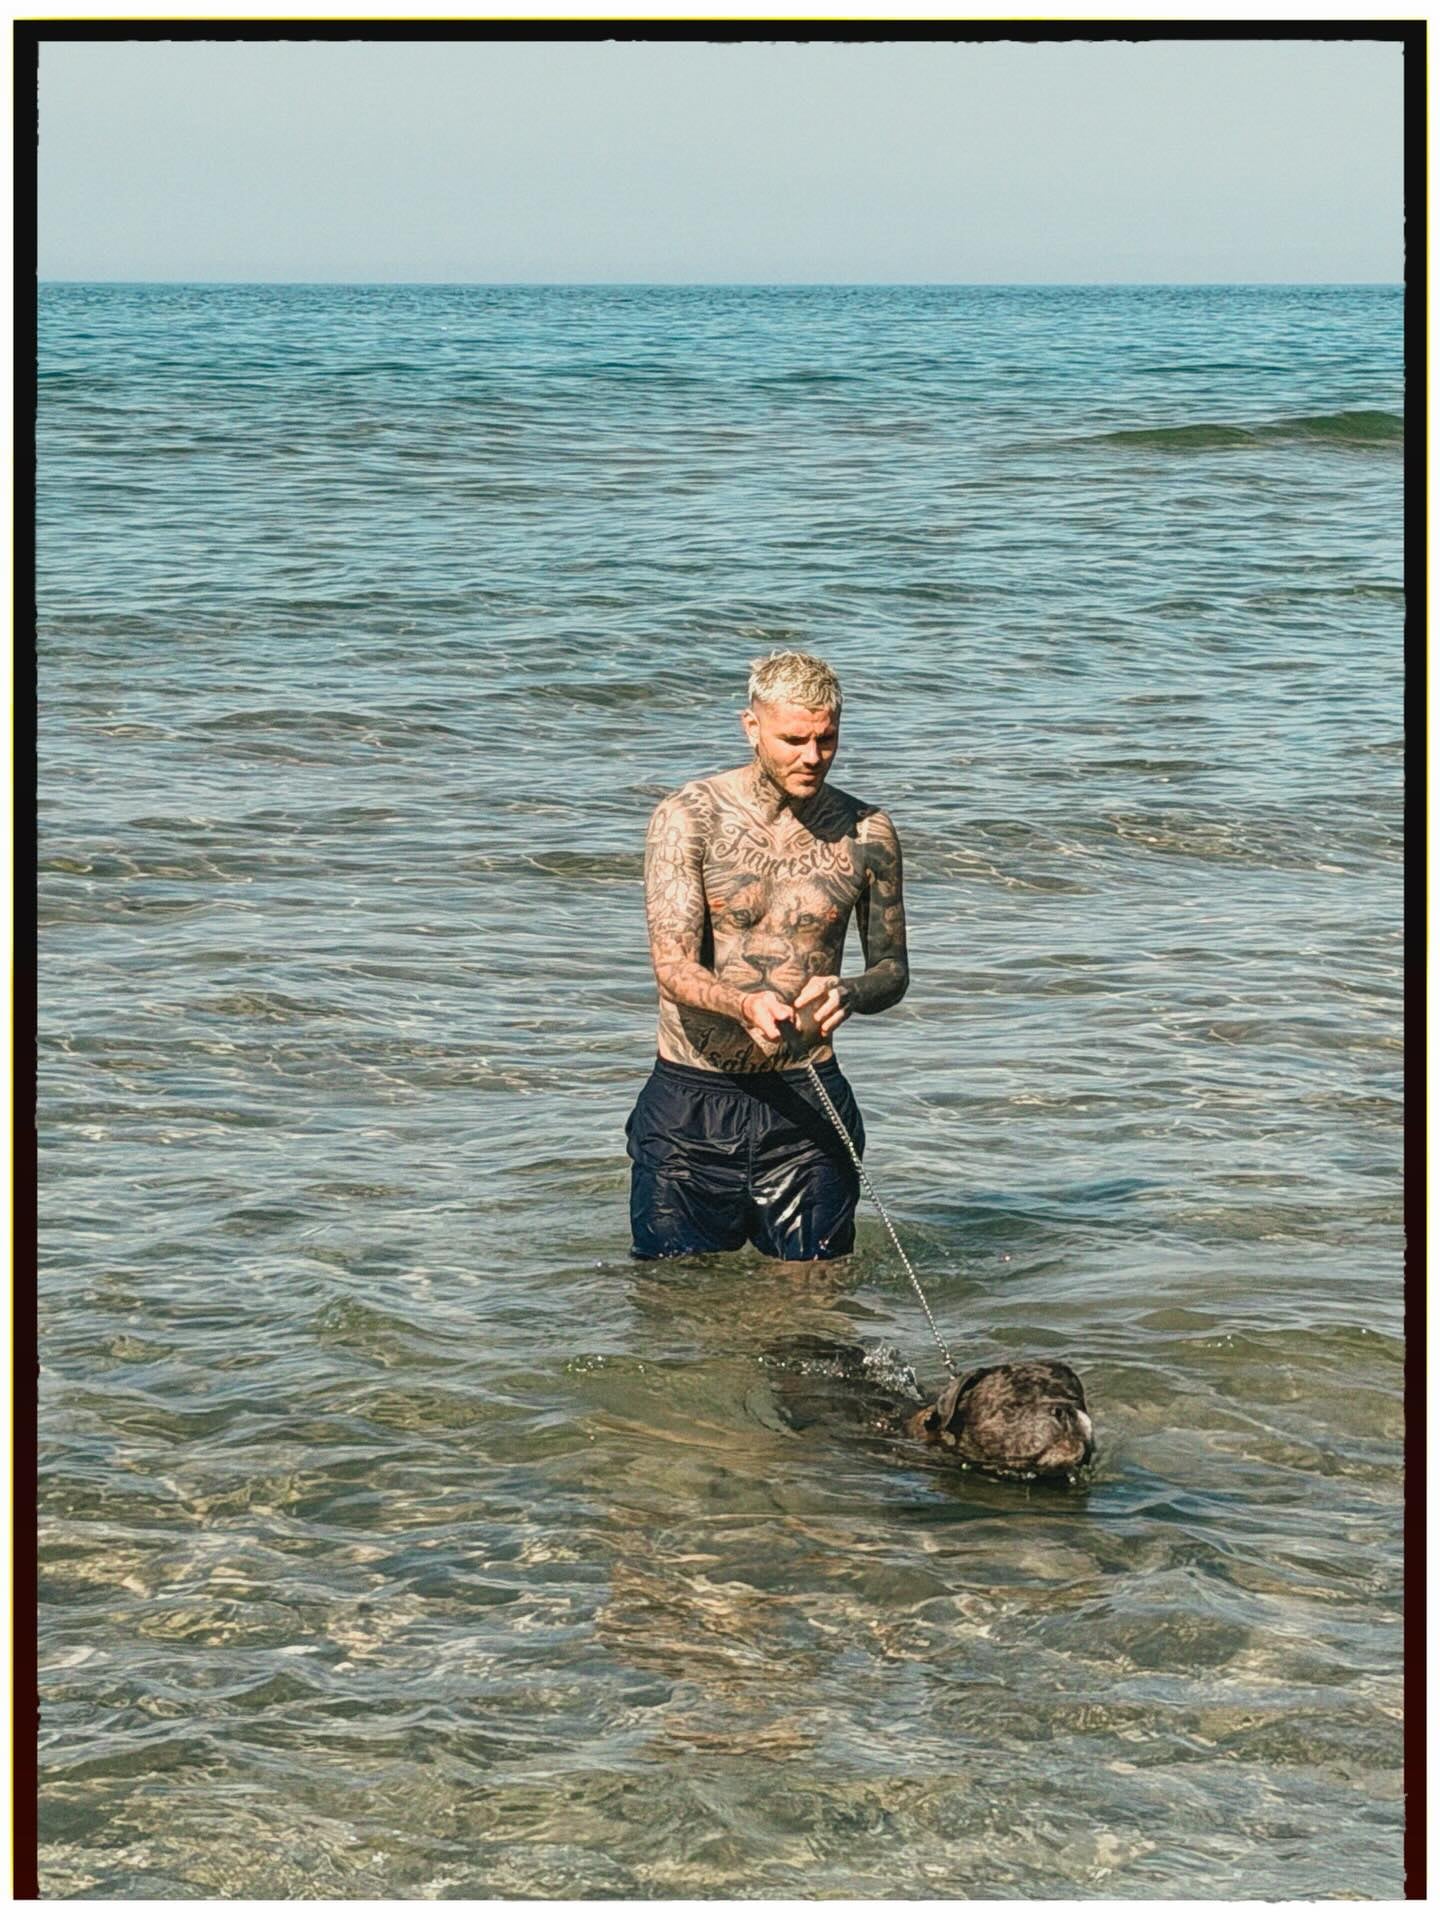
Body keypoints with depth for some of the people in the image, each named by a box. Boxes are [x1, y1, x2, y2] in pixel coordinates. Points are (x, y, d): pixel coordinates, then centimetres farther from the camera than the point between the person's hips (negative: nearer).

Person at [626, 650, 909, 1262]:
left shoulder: (866, 833, 2)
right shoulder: (686, 819, -7)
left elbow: (893, 970, 10)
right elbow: (673, 966, -15)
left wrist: (850, 993, -15)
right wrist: (745, 1006, -36)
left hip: (807, 1099, 2)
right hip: (692, 1102, -2)